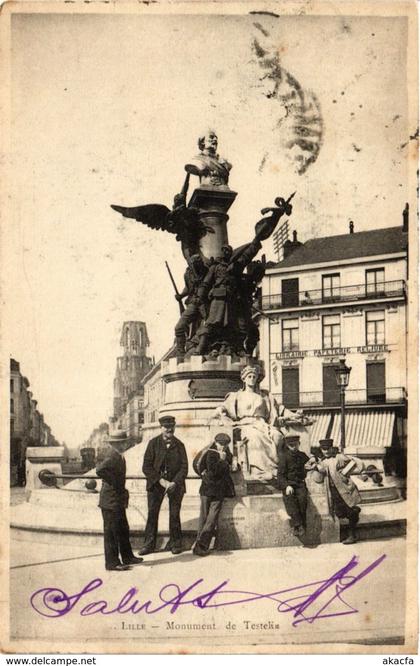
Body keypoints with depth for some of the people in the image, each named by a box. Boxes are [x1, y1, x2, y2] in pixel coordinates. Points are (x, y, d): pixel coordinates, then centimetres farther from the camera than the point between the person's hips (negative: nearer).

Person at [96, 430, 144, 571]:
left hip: (118, 501, 10)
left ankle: (127, 557, 29)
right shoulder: (112, 457, -20)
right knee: (111, 532, -2)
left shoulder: (119, 456, 12)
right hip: (111, 501, -10)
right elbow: (100, 470, -35)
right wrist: (115, 483, -24)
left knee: (123, 530, 18)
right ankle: (112, 562, 5)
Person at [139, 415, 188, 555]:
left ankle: (175, 543, 15)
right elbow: (146, 467, -4)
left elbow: (184, 467, 1)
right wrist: (161, 480, -13)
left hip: (175, 484, 0)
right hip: (156, 483, 0)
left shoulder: (179, 445, 4)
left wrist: (174, 482, -14)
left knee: (174, 515, 2)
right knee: (152, 513, -1)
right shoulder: (153, 443, 0)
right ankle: (149, 544, 7)